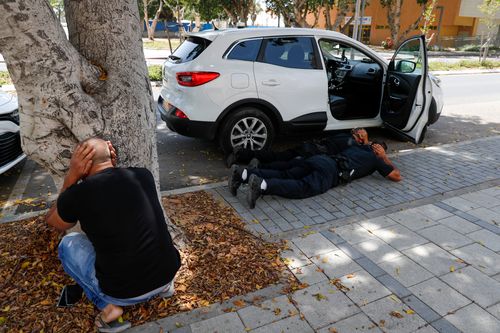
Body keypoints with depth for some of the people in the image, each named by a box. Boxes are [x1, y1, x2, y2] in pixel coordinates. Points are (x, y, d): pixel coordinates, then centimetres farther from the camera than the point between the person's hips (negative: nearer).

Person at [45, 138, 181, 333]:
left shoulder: (78, 193, -10)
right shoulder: (143, 175, 0)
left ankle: (109, 306, 8)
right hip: (169, 272, 4)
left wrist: (71, 176, 5)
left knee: (68, 244, 19)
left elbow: (52, 221, 14)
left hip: (124, 292, -4)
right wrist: (113, 166, 12)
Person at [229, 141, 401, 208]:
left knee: (285, 175, -7)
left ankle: (243, 173, -26)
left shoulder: (360, 147, 39)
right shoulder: (375, 159, 22)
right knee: (304, 188, -28)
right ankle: (263, 185, -53)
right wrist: (386, 159, 39)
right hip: (330, 171, -7)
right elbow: (397, 176, 29)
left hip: (320, 159, 7)